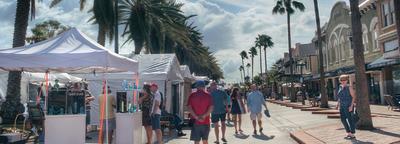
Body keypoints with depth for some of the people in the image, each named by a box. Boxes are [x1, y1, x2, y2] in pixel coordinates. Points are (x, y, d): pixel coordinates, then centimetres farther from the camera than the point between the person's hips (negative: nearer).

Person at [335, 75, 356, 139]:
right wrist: (338, 104, 13)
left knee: (350, 119, -1)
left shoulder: (349, 87, -11)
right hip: (342, 106, 7)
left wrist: (351, 106, -19)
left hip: (348, 106, -7)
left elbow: (353, 97, -12)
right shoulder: (340, 87, 9)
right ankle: (348, 133, 23)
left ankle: (353, 134, 11)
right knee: (343, 119, 10)